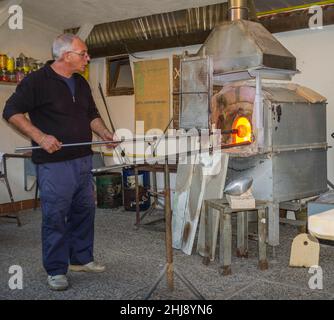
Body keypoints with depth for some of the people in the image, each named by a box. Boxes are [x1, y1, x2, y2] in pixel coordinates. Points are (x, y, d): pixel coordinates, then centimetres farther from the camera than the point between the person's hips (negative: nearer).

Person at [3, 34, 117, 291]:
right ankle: (56, 270, 14)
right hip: (54, 163, -7)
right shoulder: (37, 81, -9)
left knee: (85, 212, 13)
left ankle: (81, 258, 29)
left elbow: (92, 115, 23)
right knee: (55, 217, 0)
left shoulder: (81, 83, 14)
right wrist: (40, 137, -19)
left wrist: (104, 133, 5)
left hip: (83, 161, 7)